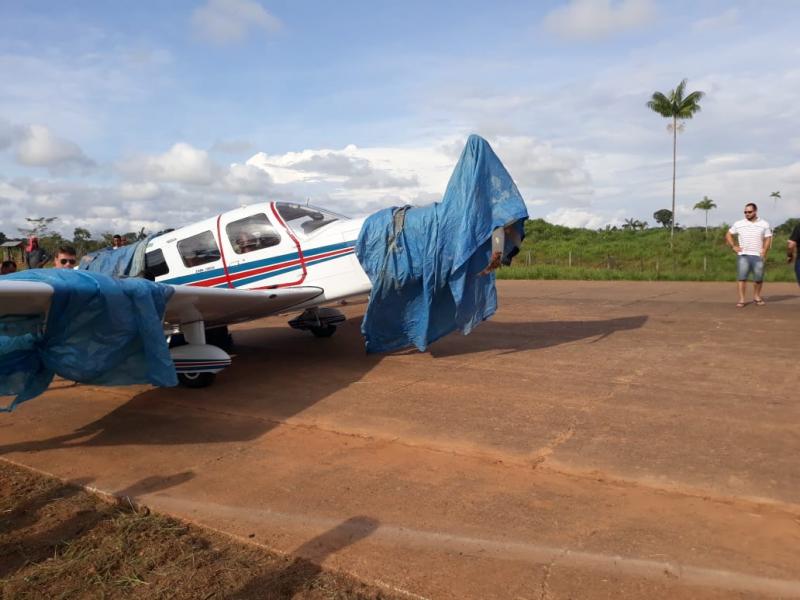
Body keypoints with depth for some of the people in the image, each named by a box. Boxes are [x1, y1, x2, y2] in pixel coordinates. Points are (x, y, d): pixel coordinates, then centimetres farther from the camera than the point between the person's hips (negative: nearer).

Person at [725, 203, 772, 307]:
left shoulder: (764, 224, 7)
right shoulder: (738, 224, 6)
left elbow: (768, 238, 6)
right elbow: (728, 234, 14)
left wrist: (764, 251, -8)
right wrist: (733, 246, 2)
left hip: (758, 256, 1)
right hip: (743, 255, -1)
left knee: (759, 278, 4)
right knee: (741, 277, -9)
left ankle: (756, 296, 25)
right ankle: (741, 299, -7)